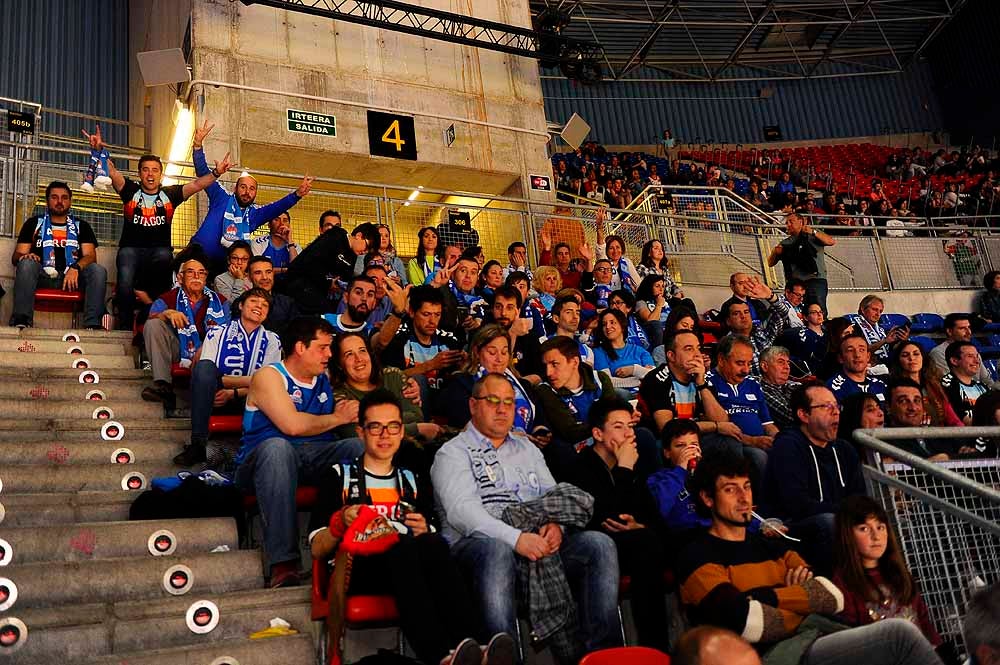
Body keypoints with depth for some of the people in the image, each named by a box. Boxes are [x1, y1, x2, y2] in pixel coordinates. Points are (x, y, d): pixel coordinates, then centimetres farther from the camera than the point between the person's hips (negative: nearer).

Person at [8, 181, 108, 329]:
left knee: (98, 270, -28)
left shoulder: (81, 226, 20)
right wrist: (25, 256, -13)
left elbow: (90, 256, 7)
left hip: (73, 277, 0)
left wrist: (76, 268, -17)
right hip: (43, 277, 0)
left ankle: (92, 325, -40)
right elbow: (16, 256, 13)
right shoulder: (34, 223, 20)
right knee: (27, 264, -32)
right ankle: (21, 322, -42)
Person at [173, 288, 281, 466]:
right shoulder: (218, 332, 7)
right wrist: (248, 381, -18)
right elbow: (203, 371, -6)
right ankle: (197, 445, -33)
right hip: (213, 397, 0)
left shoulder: (271, 341, 11)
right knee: (204, 366, -32)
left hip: (246, 400, 1)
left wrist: (233, 394, -17)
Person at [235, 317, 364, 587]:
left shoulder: (325, 379, 22)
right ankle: (283, 562, -43)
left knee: (360, 446, -23)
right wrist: (338, 418, 0)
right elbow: (292, 425, -15)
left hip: (315, 459, 5)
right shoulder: (269, 376, 0)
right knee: (277, 447, -40)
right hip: (262, 460, -5)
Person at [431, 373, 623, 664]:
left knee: (599, 544, -18)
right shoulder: (453, 453, 8)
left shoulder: (527, 449, 28)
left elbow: (556, 499, 18)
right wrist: (516, 538, -24)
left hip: (537, 541, 5)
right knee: (498, 550, -40)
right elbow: (461, 510, -11)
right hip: (478, 543, -5)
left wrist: (556, 527, -8)